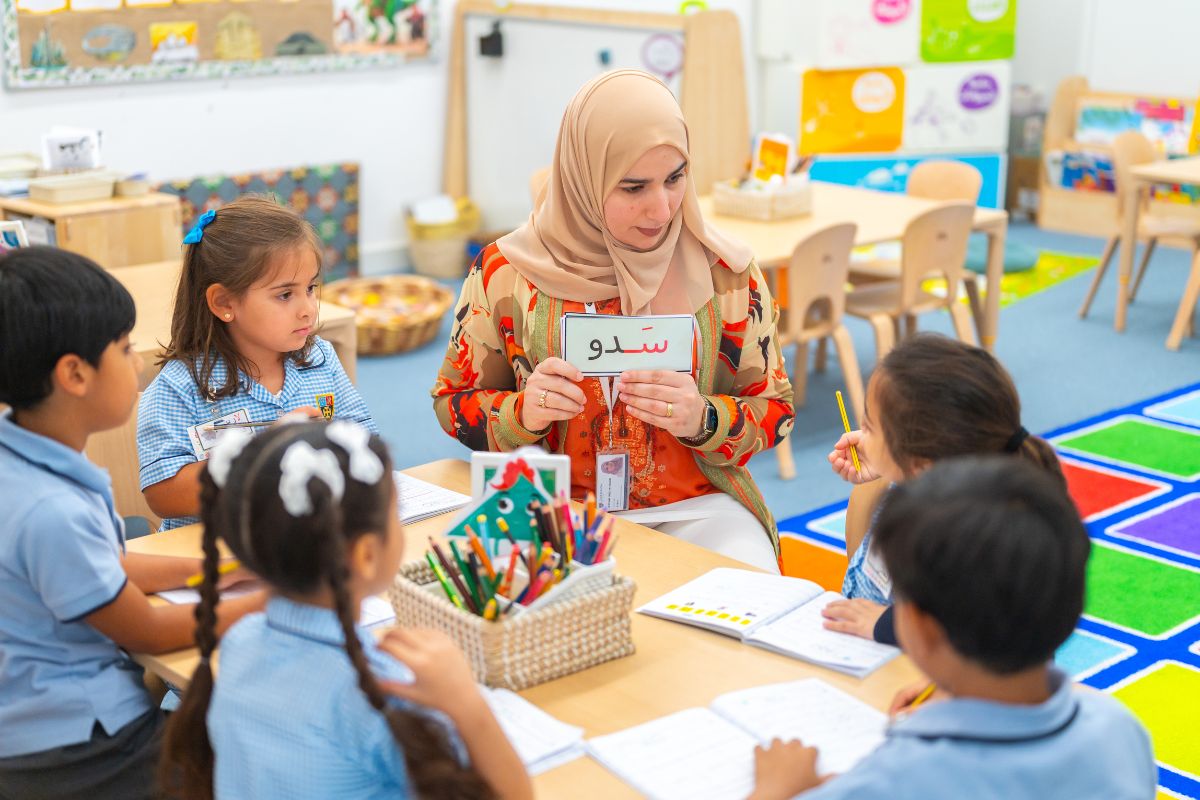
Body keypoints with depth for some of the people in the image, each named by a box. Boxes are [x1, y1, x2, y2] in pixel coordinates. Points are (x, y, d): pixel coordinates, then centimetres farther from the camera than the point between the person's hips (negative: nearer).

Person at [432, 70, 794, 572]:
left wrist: (703, 420, -18)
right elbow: (454, 401, 6)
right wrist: (521, 413, -16)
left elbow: (774, 409, 4)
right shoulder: (505, 271, -3)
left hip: (696, 507, 1)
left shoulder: (724, 271, -1)